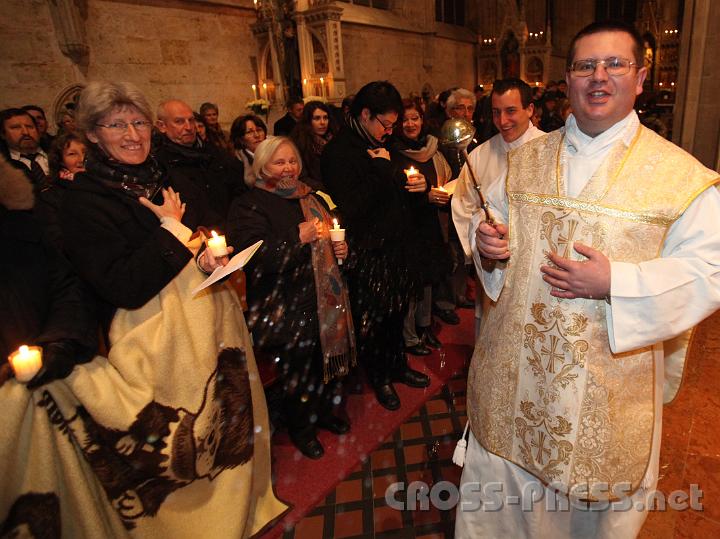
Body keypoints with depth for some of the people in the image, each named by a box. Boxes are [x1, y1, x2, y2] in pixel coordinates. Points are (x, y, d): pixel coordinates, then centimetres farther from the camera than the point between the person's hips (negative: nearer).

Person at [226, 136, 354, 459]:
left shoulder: (311, 199, 15)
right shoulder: (249, 205, -8)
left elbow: (329, 238, 28)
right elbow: (256, 259, -20)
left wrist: (339, 249, 6)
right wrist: (298, 238, -26)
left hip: (326, 299, 7)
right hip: (286, 309, -7)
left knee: (331, 358, 16)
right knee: (299, 372, 6)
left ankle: (323, 411, 44)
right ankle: (300, 428, 34)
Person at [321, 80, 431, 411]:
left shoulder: (380, 147, 12)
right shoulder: (340, 152, -15)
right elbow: (351, 209, -26)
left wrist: (417, 188, 1)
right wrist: (381, 169, -20)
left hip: (395, 246, 8)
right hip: (368, 253, -8)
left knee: (396, 311, 19)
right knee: (371, 319, 8)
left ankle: (397, 365, 40)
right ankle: (379, 376, 30)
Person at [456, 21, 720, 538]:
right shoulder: (526, 158, 4)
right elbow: (495, 224, 13)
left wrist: (615, 283, -24)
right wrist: (488, 244, -11)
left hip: (608, 376, -2)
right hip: (514, 364, 3)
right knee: (502, 485, 21)